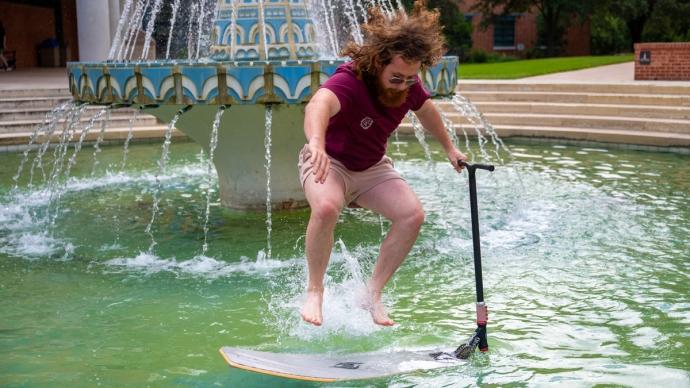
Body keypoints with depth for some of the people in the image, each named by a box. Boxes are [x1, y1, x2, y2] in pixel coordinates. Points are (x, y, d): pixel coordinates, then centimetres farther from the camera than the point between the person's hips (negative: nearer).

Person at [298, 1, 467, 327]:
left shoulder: (408, 84, -12)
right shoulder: (349, 80, -33)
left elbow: (425, 108, 13)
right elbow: (319, 104, -56)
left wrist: (449, 148, 24)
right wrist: (316, 143, -77)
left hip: (372, 167, 6)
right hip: (329, 163, -6)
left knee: (413, 215, -16)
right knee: (326, 208, -37)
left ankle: (373, 294, -1)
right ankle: (314, 291, -15)